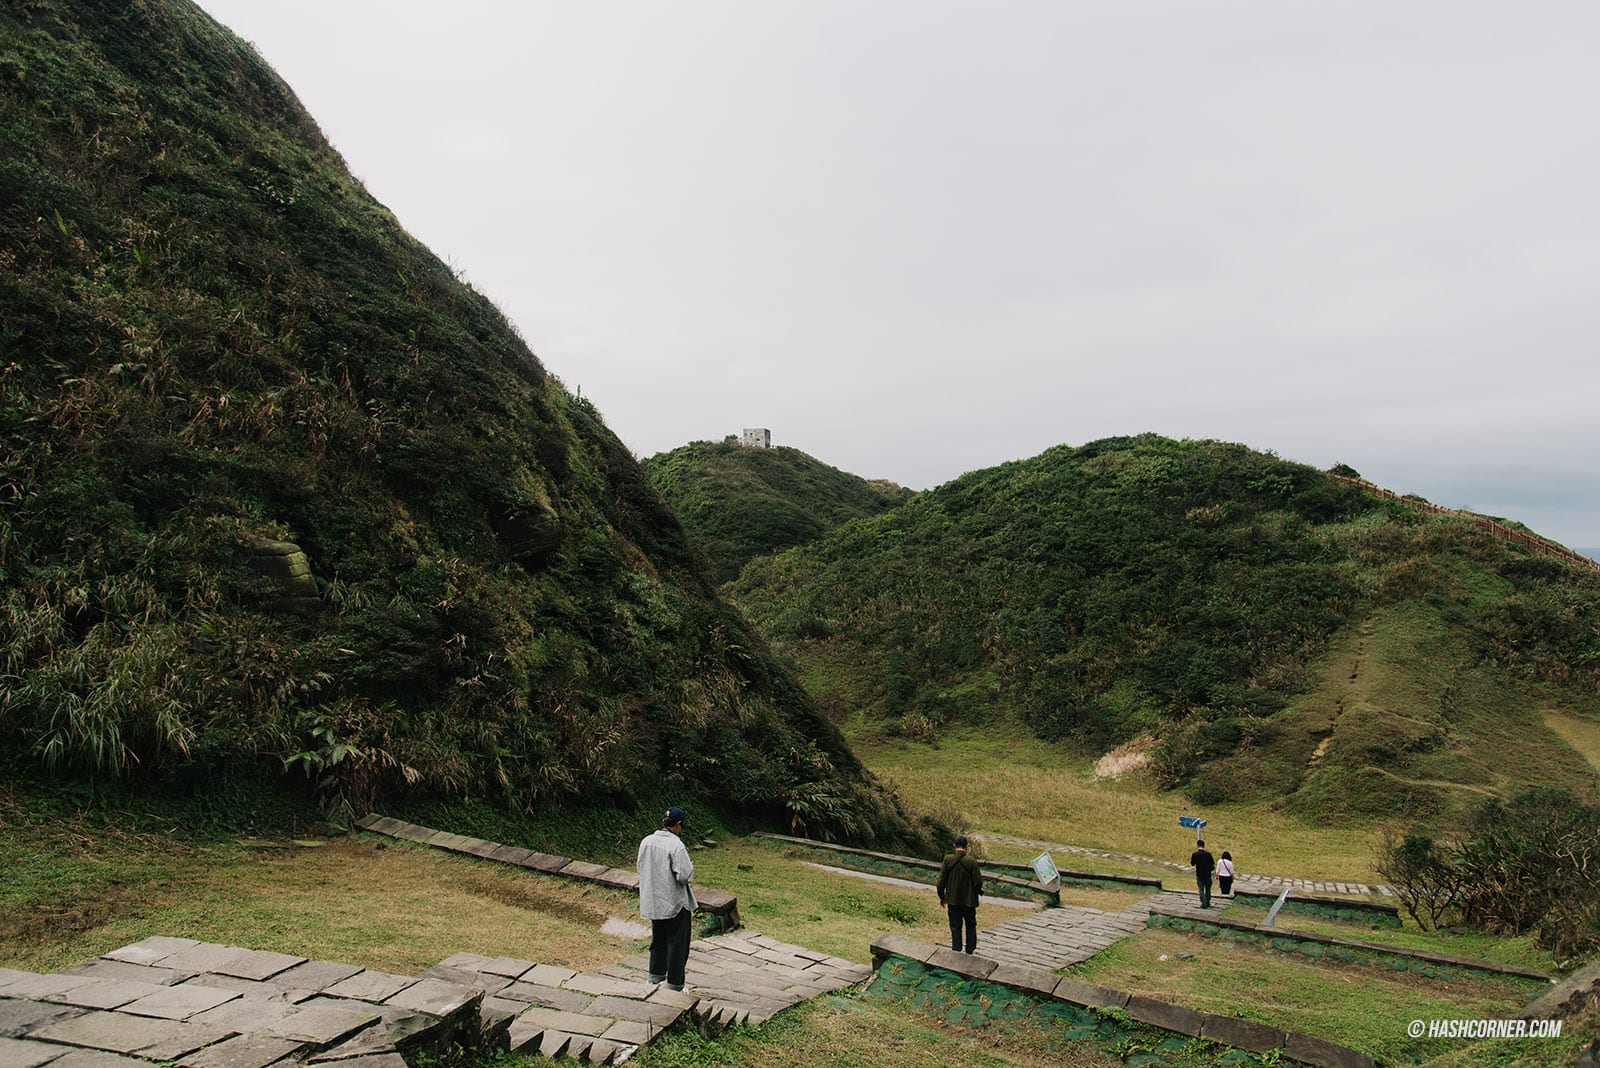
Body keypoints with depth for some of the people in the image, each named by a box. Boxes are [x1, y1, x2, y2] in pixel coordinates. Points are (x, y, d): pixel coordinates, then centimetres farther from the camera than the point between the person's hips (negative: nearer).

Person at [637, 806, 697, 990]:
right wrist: (690, 866, -3)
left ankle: (656, 973, 36)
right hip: (675, 902, -6)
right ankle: (674, 983, 14)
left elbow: (641, 868, 8)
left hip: (653, 901, 6)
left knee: (658, 938, 24)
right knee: (677, 942, 7)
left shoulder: (646, 842, -2)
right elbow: (684, 876, -23)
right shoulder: (677, 846, -23)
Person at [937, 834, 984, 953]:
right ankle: (970, 951, 22)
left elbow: (941, 881, -8)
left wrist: (942, 897, 6)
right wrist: (978, 891, 10)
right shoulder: (972, 862, -17)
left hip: (952, 900, 1)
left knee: (955, 927, 12)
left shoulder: (947, 859, -12)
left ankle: (956, 951, 15)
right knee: (971, 925, 18)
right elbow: (978, 882, -13)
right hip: (969, 900, -1)